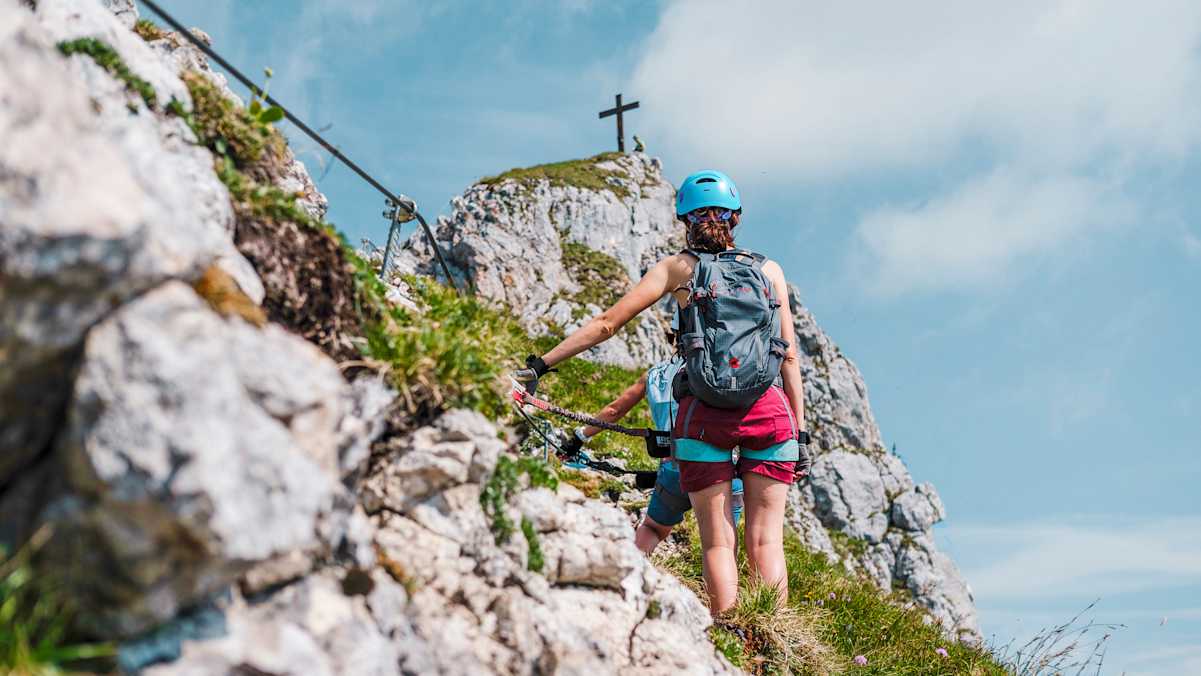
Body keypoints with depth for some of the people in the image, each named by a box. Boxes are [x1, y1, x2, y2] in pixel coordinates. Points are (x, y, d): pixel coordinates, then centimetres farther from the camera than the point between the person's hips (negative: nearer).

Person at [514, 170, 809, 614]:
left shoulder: (677, 268, 8)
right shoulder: (769, 270, 14)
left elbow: (606, 323, 2)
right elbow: (789, 356, 9)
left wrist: (541, 364, 5)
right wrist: (800, 431, 13)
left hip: (704, 416, -2)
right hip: (770, 411, 2)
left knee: (718, 541, 5)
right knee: (766, 541, 6)